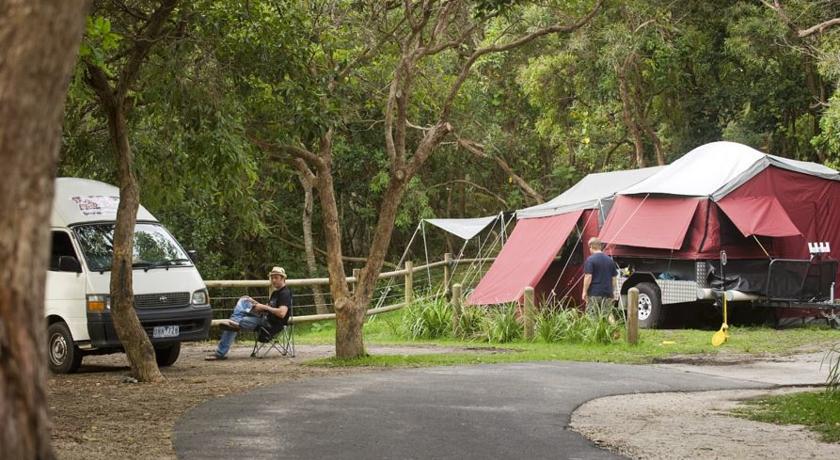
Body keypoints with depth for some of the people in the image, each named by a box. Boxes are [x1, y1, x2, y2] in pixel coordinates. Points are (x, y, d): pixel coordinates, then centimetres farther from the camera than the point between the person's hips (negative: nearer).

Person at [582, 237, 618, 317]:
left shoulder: (590, 260, -7)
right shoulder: (610, 260, 12)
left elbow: (588, 277, -13)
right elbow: (613, 278, 15)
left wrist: (584, 292, -6)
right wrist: (613, 292, 23)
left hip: (594, 293, -5)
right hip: (608, 294, 5)